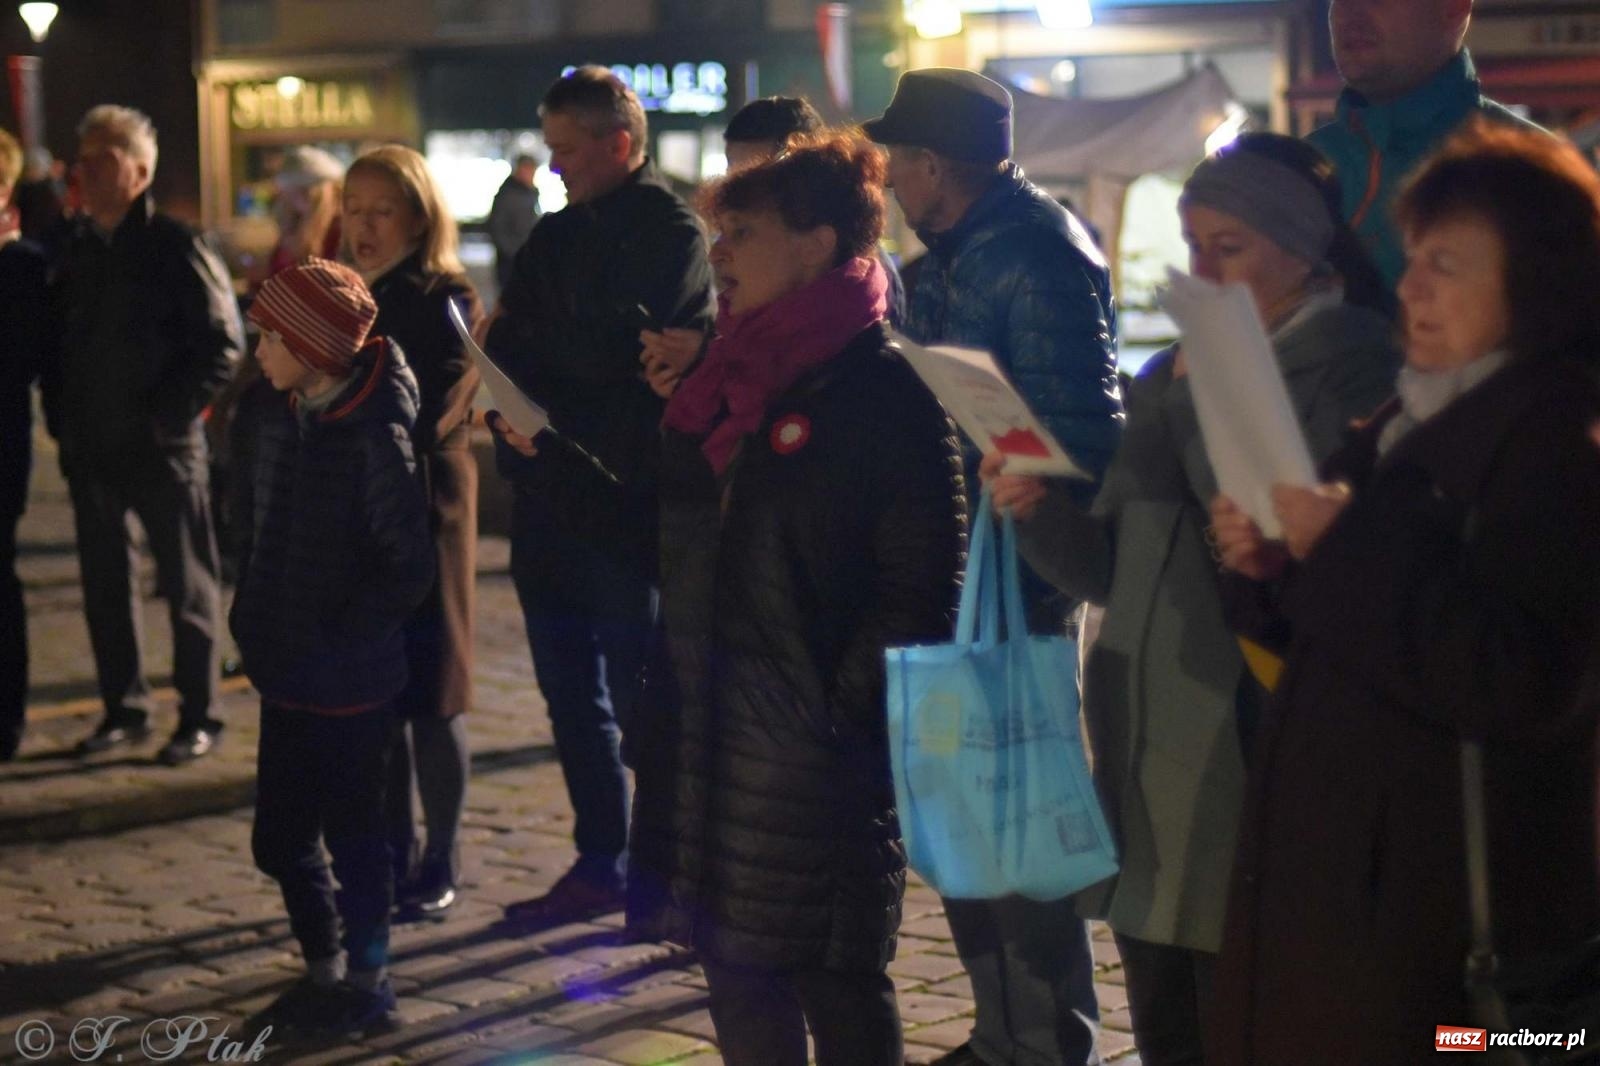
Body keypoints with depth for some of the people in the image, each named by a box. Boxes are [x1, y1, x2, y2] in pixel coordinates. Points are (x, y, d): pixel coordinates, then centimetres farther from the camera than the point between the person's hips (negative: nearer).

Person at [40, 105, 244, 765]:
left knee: (187, 586, 4)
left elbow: (224, 345, -11)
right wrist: (63, 420, 4)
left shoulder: (175, 248, -9)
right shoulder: (73, 252, 9)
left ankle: (197, 717, 12)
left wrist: (169, 414, -13)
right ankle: (123, 710, 24)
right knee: (104, 585, 12)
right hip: (90, 450, 6)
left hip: (161, 448, -6)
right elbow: (55, 343, 15)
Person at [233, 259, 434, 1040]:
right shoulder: (281, 420, 4)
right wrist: (256, 622, 8)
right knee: (279, 838, 15)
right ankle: (323, 975, 33)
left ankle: (366, 987, 22)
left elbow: (407, 566, -18)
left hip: (350, 682, -8)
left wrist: (339, 636, -14)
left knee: (351, 835, 6)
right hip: (285, 674, 8)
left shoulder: (374, 438, -18)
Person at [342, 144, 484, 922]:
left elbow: (429, 415, -18)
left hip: (423, 513, -6)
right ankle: (392, 858, 19)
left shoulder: (446, 301, -8)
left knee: (429, 696, 2)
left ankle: (440, 867, 13)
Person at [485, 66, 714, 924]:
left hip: (626, 505, -8)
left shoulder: (670, 233, -8)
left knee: (639, 699, -3)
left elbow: (619, 354, -16)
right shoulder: (556, 236, 16)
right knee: (573, 698, 13)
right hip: (550, 500, 8)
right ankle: (599, 866, 23)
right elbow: (506, 348, 9)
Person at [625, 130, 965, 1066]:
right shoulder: (736, 380, 12)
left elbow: (921, 587, -17)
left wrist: (845, 713, -19)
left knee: (837, 981, 4)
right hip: (714, 737, 8)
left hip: (820, 749, -8)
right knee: (737, 968, 15)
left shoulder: (886, 389, -13)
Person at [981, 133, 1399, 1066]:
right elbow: (1115, 572, 14)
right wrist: (1044, 512, -4)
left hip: (1254, 761, -7)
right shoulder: (1169, 379, 15)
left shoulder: (1350, 371, -5)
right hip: (1148, 754, 7)